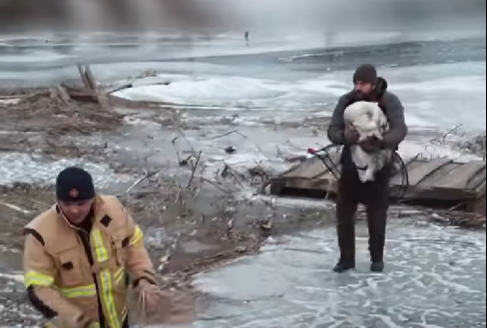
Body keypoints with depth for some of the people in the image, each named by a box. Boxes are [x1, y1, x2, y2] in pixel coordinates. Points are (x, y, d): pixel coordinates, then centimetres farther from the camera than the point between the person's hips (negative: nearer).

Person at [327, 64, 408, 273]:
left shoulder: (390, 102, -15)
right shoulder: (346, 101, -7)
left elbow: (400, 130, -26)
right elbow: (332, 131, -10)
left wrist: (378, 142, -45)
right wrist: (344, 136, -34)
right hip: (351, 165, 3)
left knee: (377, 215, 8)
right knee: (343, 212, 3)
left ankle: (377, 258, 26)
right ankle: (346, 258, 16)